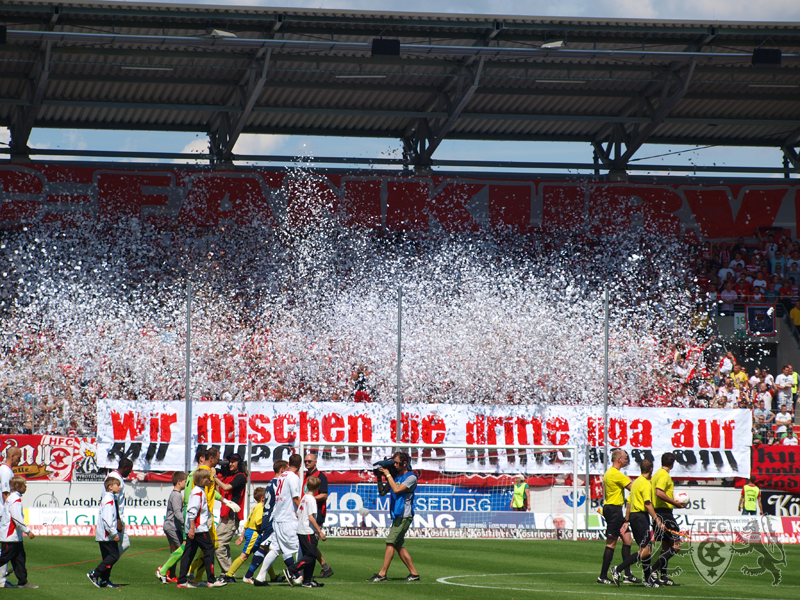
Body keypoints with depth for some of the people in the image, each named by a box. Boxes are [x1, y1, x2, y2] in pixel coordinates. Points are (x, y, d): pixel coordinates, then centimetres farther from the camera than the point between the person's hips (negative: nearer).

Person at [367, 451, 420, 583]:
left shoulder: (411, 477, -7)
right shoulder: (396, 477, 16)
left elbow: (397, 489, -20)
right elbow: (382, 492, 19)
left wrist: (388, 475, -12)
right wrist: (379, 478, 5)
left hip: (404, 516, -9)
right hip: (397, 516, 9)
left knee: (390, 543, -13)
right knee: (399, 546, 8)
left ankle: (382, 574, -15)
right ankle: (414, 573, 12)